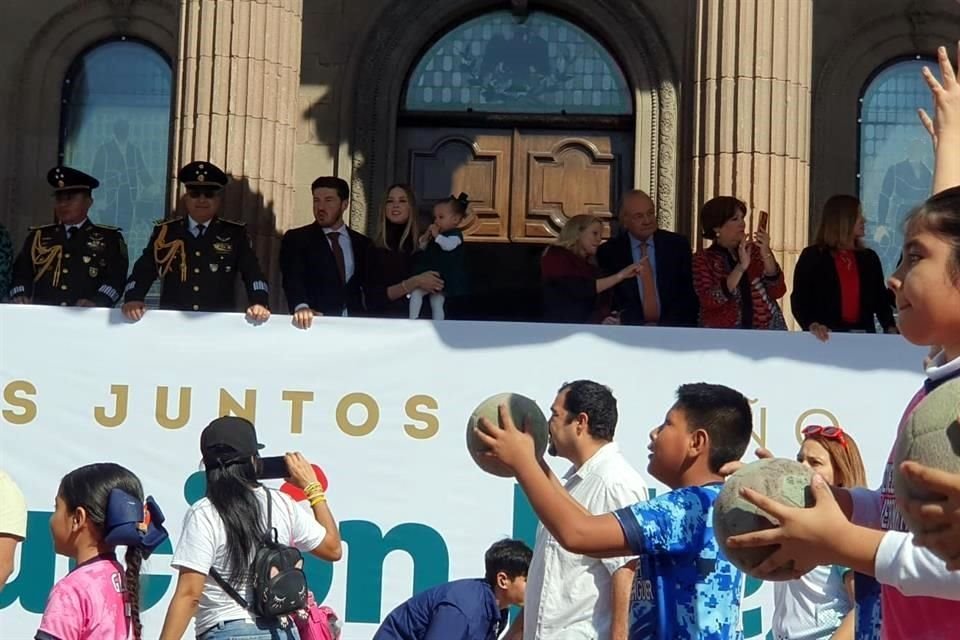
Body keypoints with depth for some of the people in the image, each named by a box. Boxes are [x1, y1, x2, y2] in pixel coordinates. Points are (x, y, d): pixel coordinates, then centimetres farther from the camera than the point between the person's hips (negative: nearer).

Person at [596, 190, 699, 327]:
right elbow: (607, 300, 1)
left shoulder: (678, 245, 6)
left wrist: (667, 325, -9)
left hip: (671, 327, 0)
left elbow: (689, 294, 6)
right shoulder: (608, 252, 3)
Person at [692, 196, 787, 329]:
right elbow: (710, 301, -13)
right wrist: (741, 267, -19)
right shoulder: (703, 259, 2)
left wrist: (766, 255, -13)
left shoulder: (756, 251, 7)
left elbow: (777, 292, -2)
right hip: (724, 334, -2)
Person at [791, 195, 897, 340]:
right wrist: (812, 325, -25)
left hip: (863, 335, 4)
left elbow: (881, 299, 13)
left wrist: (890, 327, -5)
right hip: (826, 338, -4)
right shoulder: (812, 256, 0)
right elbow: (799, 300, -7)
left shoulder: (869, 258, 14)